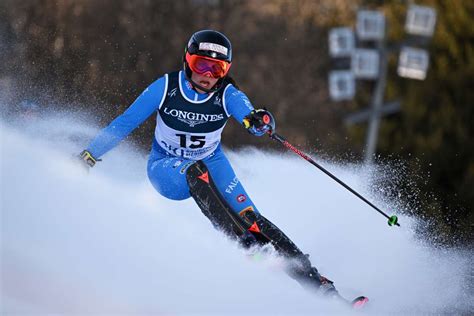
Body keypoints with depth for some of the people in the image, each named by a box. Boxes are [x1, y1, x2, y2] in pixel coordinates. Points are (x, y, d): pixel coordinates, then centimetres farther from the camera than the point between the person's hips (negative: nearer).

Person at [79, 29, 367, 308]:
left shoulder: (227, 95, -19)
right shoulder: (167, 87, -19)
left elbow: (247, 112, -40)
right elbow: (125, 123, -10)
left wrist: (259, 120, -63)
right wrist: (88, 156, -8)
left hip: (212, 164, 1)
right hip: (167, 169, -1)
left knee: (249, 217, -21)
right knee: (195, 170, -37)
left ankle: (314, 280, -23)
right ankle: (247, 245, -41)